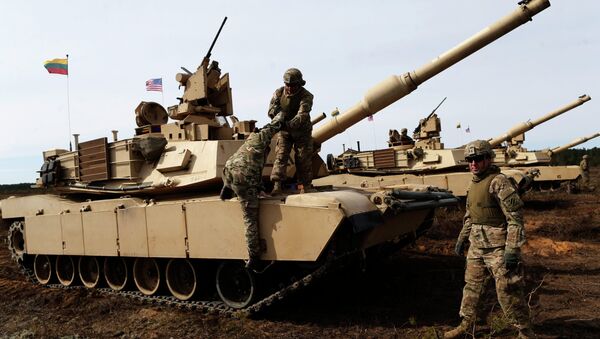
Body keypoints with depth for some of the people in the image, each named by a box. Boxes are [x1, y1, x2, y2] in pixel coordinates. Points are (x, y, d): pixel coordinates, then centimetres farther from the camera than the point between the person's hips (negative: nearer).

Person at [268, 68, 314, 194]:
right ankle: (277, 186, -12)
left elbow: (302, 116, -36)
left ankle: (306, 185, 15)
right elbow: (271, 110, -11)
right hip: (284, 131, 2)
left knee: (304, 158, 2)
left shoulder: (306, 96, -24)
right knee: (280, 156, -8)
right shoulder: (279, 92, -10)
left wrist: (288, 125, -50)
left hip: (302, 131, -2)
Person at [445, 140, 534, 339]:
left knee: (508, 291, 0)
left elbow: (515, 217, -18)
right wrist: (462, 238, 22)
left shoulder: (498, 181, -15)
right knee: (471, 286, 15)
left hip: (498, 247, -8)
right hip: (476, 246, 8)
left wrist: (513, 249, -22)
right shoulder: (473, 183, 11)